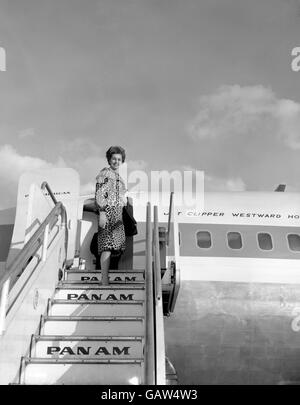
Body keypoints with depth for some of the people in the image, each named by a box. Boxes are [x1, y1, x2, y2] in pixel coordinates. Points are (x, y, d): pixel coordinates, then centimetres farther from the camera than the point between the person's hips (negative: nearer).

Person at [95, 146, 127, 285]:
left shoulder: (119, 178, 23)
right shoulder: (104, 173, -1)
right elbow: (99, 194, -10)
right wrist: (102, 212, -20)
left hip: (118, 215, 8)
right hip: (107, 212, -8)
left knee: (113, 246, 5)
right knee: (107, 247, -15)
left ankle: (105, 280, 11)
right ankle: (105, 282, -16)